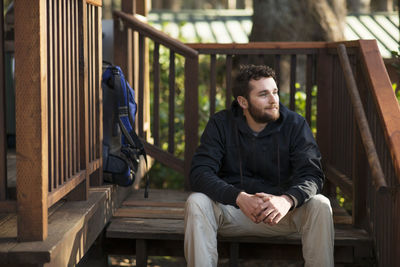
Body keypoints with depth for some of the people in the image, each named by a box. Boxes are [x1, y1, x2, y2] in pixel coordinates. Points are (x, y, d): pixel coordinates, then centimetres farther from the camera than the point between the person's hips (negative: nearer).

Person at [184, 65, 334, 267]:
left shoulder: (295, 124, -4)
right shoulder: (221, 124, -6)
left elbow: (311, 174, -14)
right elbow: (200, 172, -17)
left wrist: (287, 200, -38)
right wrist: (239, 197, -36)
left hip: (281, 211, 1)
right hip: (232, 208, 0)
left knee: (320, 205, -26)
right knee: (196, 202, -28)